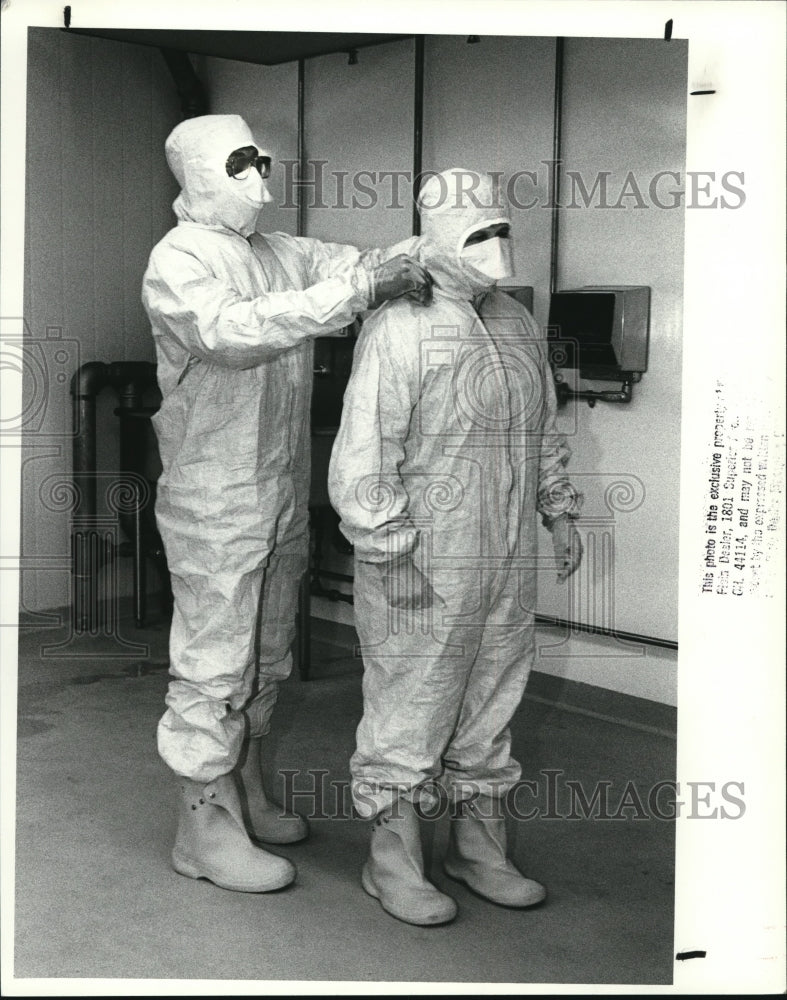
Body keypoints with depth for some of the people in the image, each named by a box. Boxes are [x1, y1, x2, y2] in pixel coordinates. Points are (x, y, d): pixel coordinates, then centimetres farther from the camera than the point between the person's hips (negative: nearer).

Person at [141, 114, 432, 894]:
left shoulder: (283, 254, 13)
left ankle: (246, 799, 32)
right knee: (213, 665, -1)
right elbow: (233, 330, -28)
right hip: (215, 500, -8)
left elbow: (353, 261, 6)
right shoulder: (178, 259, -11)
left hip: (283, 495, 8)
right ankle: (204, 828, 11)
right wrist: (356, 289, -31)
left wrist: (409, 263, -19)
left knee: (263, 659, 17)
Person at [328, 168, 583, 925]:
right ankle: (392, 862, 17)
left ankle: (478, 847, 28)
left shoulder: (515, 324, 8)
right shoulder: (397, 331, -15)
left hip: (505, 557, 7)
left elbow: (541, 428, 19)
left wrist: (560, 512, 17)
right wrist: (390, 555, -21)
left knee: (489, 699, 14)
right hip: (421, 560, -7)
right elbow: (366, 452, -19)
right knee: (410, 706, 3)